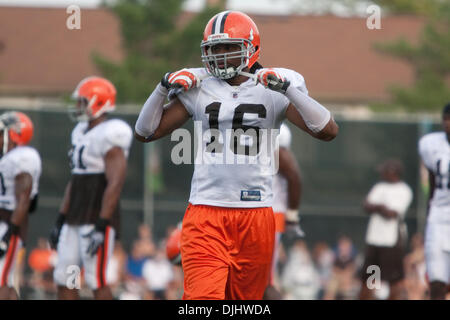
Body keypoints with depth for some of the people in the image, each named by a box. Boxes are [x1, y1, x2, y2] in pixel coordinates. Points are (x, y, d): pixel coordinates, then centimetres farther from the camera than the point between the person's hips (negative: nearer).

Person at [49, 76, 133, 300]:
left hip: (98, 219, -9)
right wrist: (60, 220, 18)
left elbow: (115, 185, -20)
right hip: (75, 220, 9)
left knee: (96, 280, -9)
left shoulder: (109, 138, -14)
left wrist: (101, 227, -25)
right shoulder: (82, 133, 15)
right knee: (64, 278, 6)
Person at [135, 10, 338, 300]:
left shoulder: (272, 92, 4)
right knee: (203, 297, -17)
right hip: (206, 213, 0)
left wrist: (287, 89, -14)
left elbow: (328, 131, -6)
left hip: (256, 214, 0)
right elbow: (145, 133, 12)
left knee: (245, 297, 9)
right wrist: (164, 88, -2)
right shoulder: (197, 91, 8)